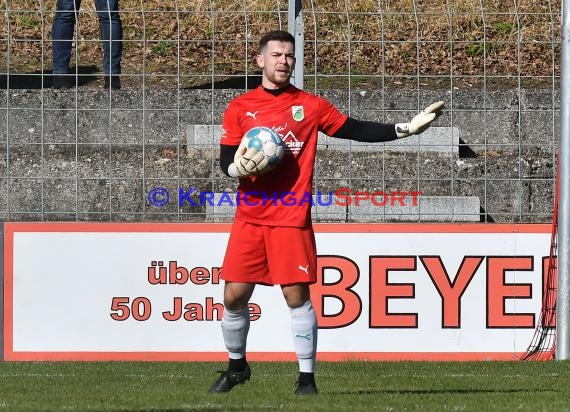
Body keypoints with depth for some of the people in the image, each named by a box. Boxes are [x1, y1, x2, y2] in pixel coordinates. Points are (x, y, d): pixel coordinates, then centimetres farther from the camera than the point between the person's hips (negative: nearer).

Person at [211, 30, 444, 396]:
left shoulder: (310, 105, 4)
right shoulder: (240, 108, 6)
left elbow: (356, 130, 5)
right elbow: (225, 160, 6)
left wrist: (407, 128, -3)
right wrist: (237, 168, -18)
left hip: (292, 218, -2)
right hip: (250, 216, 2)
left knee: (297, 296, -7)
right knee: (234, 295, 1)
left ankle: (307, 377, 2)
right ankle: (237, 366, 23)